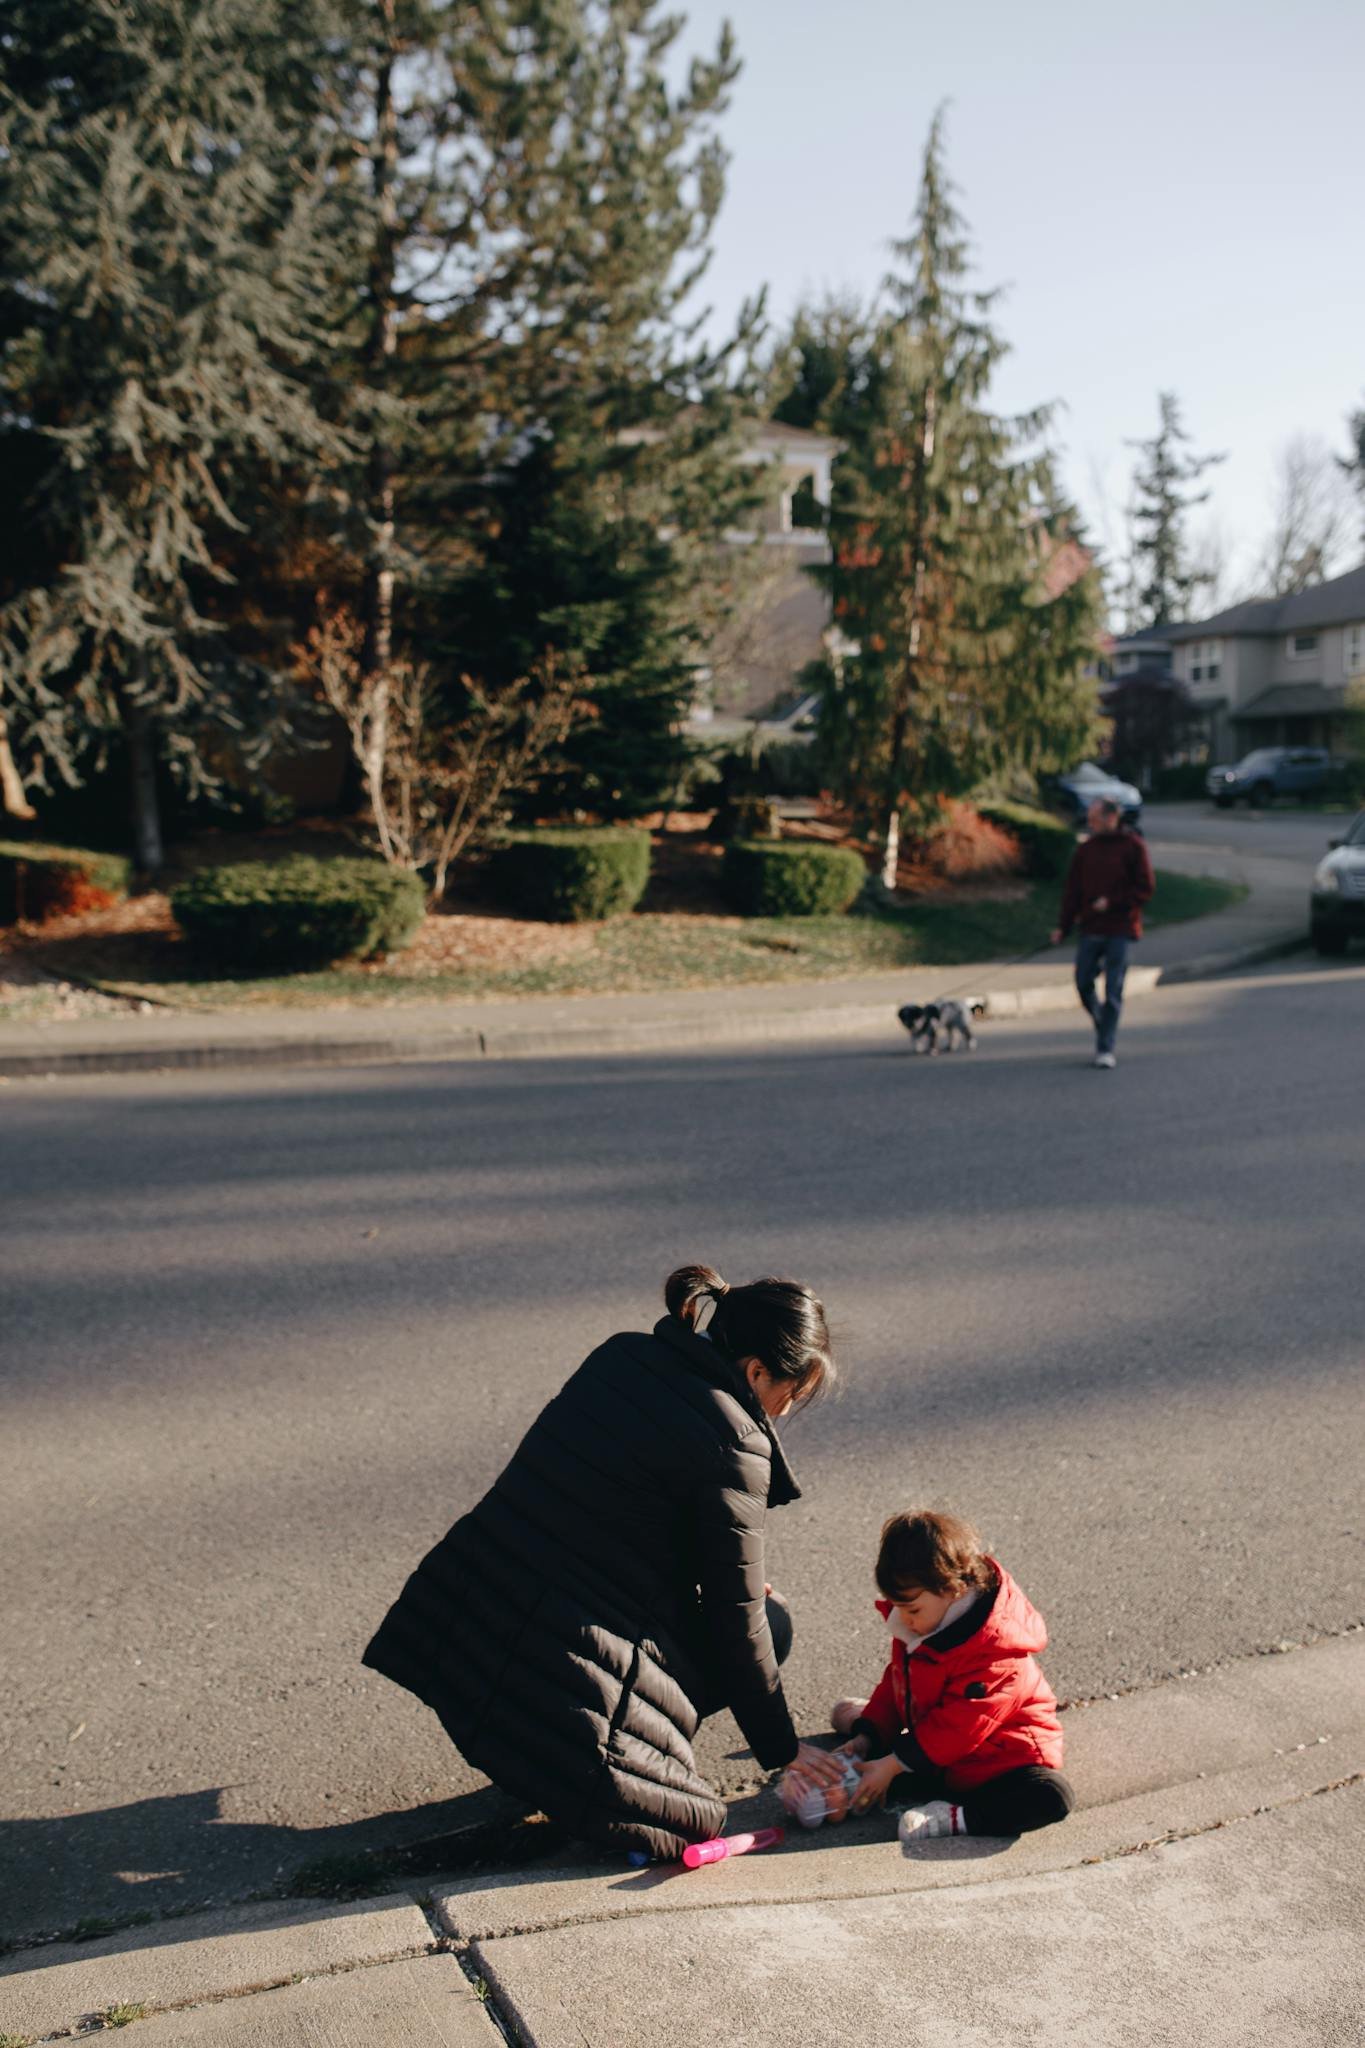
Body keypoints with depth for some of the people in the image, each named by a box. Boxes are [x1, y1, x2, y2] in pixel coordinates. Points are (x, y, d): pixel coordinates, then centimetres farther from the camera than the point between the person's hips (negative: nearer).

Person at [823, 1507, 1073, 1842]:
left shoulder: (996, 1652, -28)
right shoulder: (917, 1626, -3)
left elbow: (957, 1728, -27)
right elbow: (896, 1682, 9)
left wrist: (893, 1765, -25)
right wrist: (867, 1735, -5)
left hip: (1001, 1760, -7)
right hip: (937, 1756, 7)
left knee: (1051, 1796, -37)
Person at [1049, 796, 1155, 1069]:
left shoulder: (1132, 846, -3)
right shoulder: (1085, 849, 8)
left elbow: (1145, 889, -5)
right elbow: (1072, 890, 8)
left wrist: (1111, 902, -14)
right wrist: (1063, 927, 0)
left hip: (1120, 930, -4)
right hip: (1090, 929, 4)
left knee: (1113, 991, -4)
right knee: (1083, 984, 3)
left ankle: (1106, 1048, 0)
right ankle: (1103, 1025, 28)